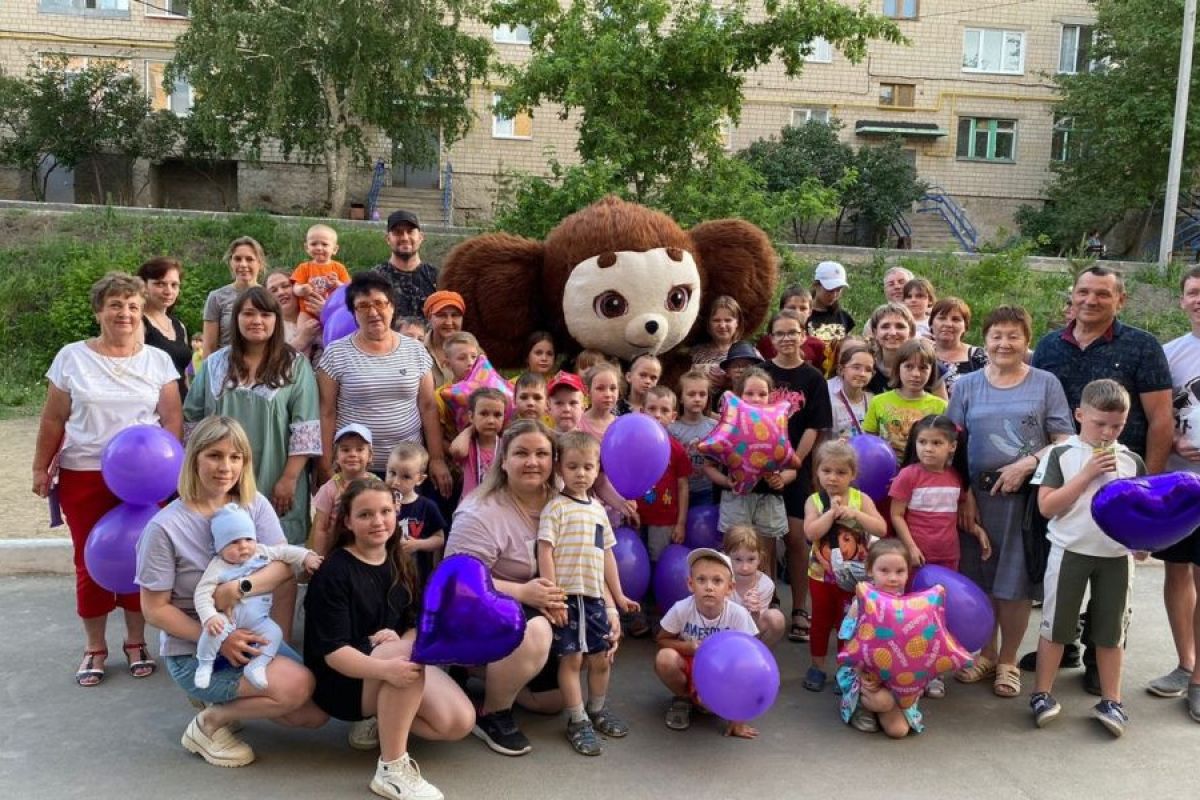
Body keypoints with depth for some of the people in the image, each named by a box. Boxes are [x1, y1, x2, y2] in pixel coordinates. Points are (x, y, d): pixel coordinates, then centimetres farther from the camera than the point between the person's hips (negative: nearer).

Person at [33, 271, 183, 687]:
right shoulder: (71, 357, 1)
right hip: (83, 476, 0)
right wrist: (40, 468, 5)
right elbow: (53, 420, 6)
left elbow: (172, 418, -1)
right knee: (91, 560, 5)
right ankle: (94, 648, 20)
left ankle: (136, 641, 21)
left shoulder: (158, 360, 3)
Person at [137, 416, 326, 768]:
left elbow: (285, 565, -14)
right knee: (297, 685, -26)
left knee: (315, 713, 0)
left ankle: (230, 701, 19)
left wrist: (237, 589, -31)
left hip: (251, 636, 6)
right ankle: (209, 722, -3)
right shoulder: (165, 527, -17)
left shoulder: (255, 505, -4)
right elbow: (155, 609, -13)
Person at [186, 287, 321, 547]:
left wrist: (289, 479, -10)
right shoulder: (215, 364, 10)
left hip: (274, 484, -3)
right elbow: (194, 419, 15)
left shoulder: (295, 365, 0)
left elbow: (305, 429, -5)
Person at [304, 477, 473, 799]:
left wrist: (399, 639, -18)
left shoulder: (401, 564, 4)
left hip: (392, 661, 6)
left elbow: (416, 625, 7)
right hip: (343, 679, -6)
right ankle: (391, 770, -25)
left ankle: (382, 717, 9)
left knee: (459, 722, -16)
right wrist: (386, 667, -40)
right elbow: (333, 652, -22)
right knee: (410, 652, -36)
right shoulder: (334, 573, -16)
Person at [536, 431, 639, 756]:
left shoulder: (598, 509, 13)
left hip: (595, 596, 6)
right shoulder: (556, 507, -7)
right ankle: (577, 721, 11)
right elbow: (545, 553, -12)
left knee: (601, 657, 12)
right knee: (572, 658, -1)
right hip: (567, 596, -6)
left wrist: (618, 595, 19)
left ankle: (597, 710, 32)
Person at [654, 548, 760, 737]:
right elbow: (662, 640, -4)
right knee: (665, 658, -32)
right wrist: (691, 647, -25)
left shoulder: (738, 614, -23)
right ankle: (682, 699, -2)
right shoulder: (681, 609, -21)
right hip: (689, 666, 1)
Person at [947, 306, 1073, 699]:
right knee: (980, 578, 8)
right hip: (979, 493, 2)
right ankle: (986, 654, 26)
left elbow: (1064, 440, 0)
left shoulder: (1045, 383, 3)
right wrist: (963, 494, -4)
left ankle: (1008, 661, 19)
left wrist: (1027, 464, -15)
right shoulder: (967, 386, 8)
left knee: (1016, 582, 2)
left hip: (1028, 496, -2)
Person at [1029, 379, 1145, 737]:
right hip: (1070, 552, -3)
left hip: (1117, 556, 3)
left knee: (1111, 631, 10)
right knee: (1054, 625, 6)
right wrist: (1087, 473, -18)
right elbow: (1047, 506, -14)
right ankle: (1042, 694, 17)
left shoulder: (1131, 460, 4)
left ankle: (1110, 701, 21)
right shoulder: (1061, 454, -7)